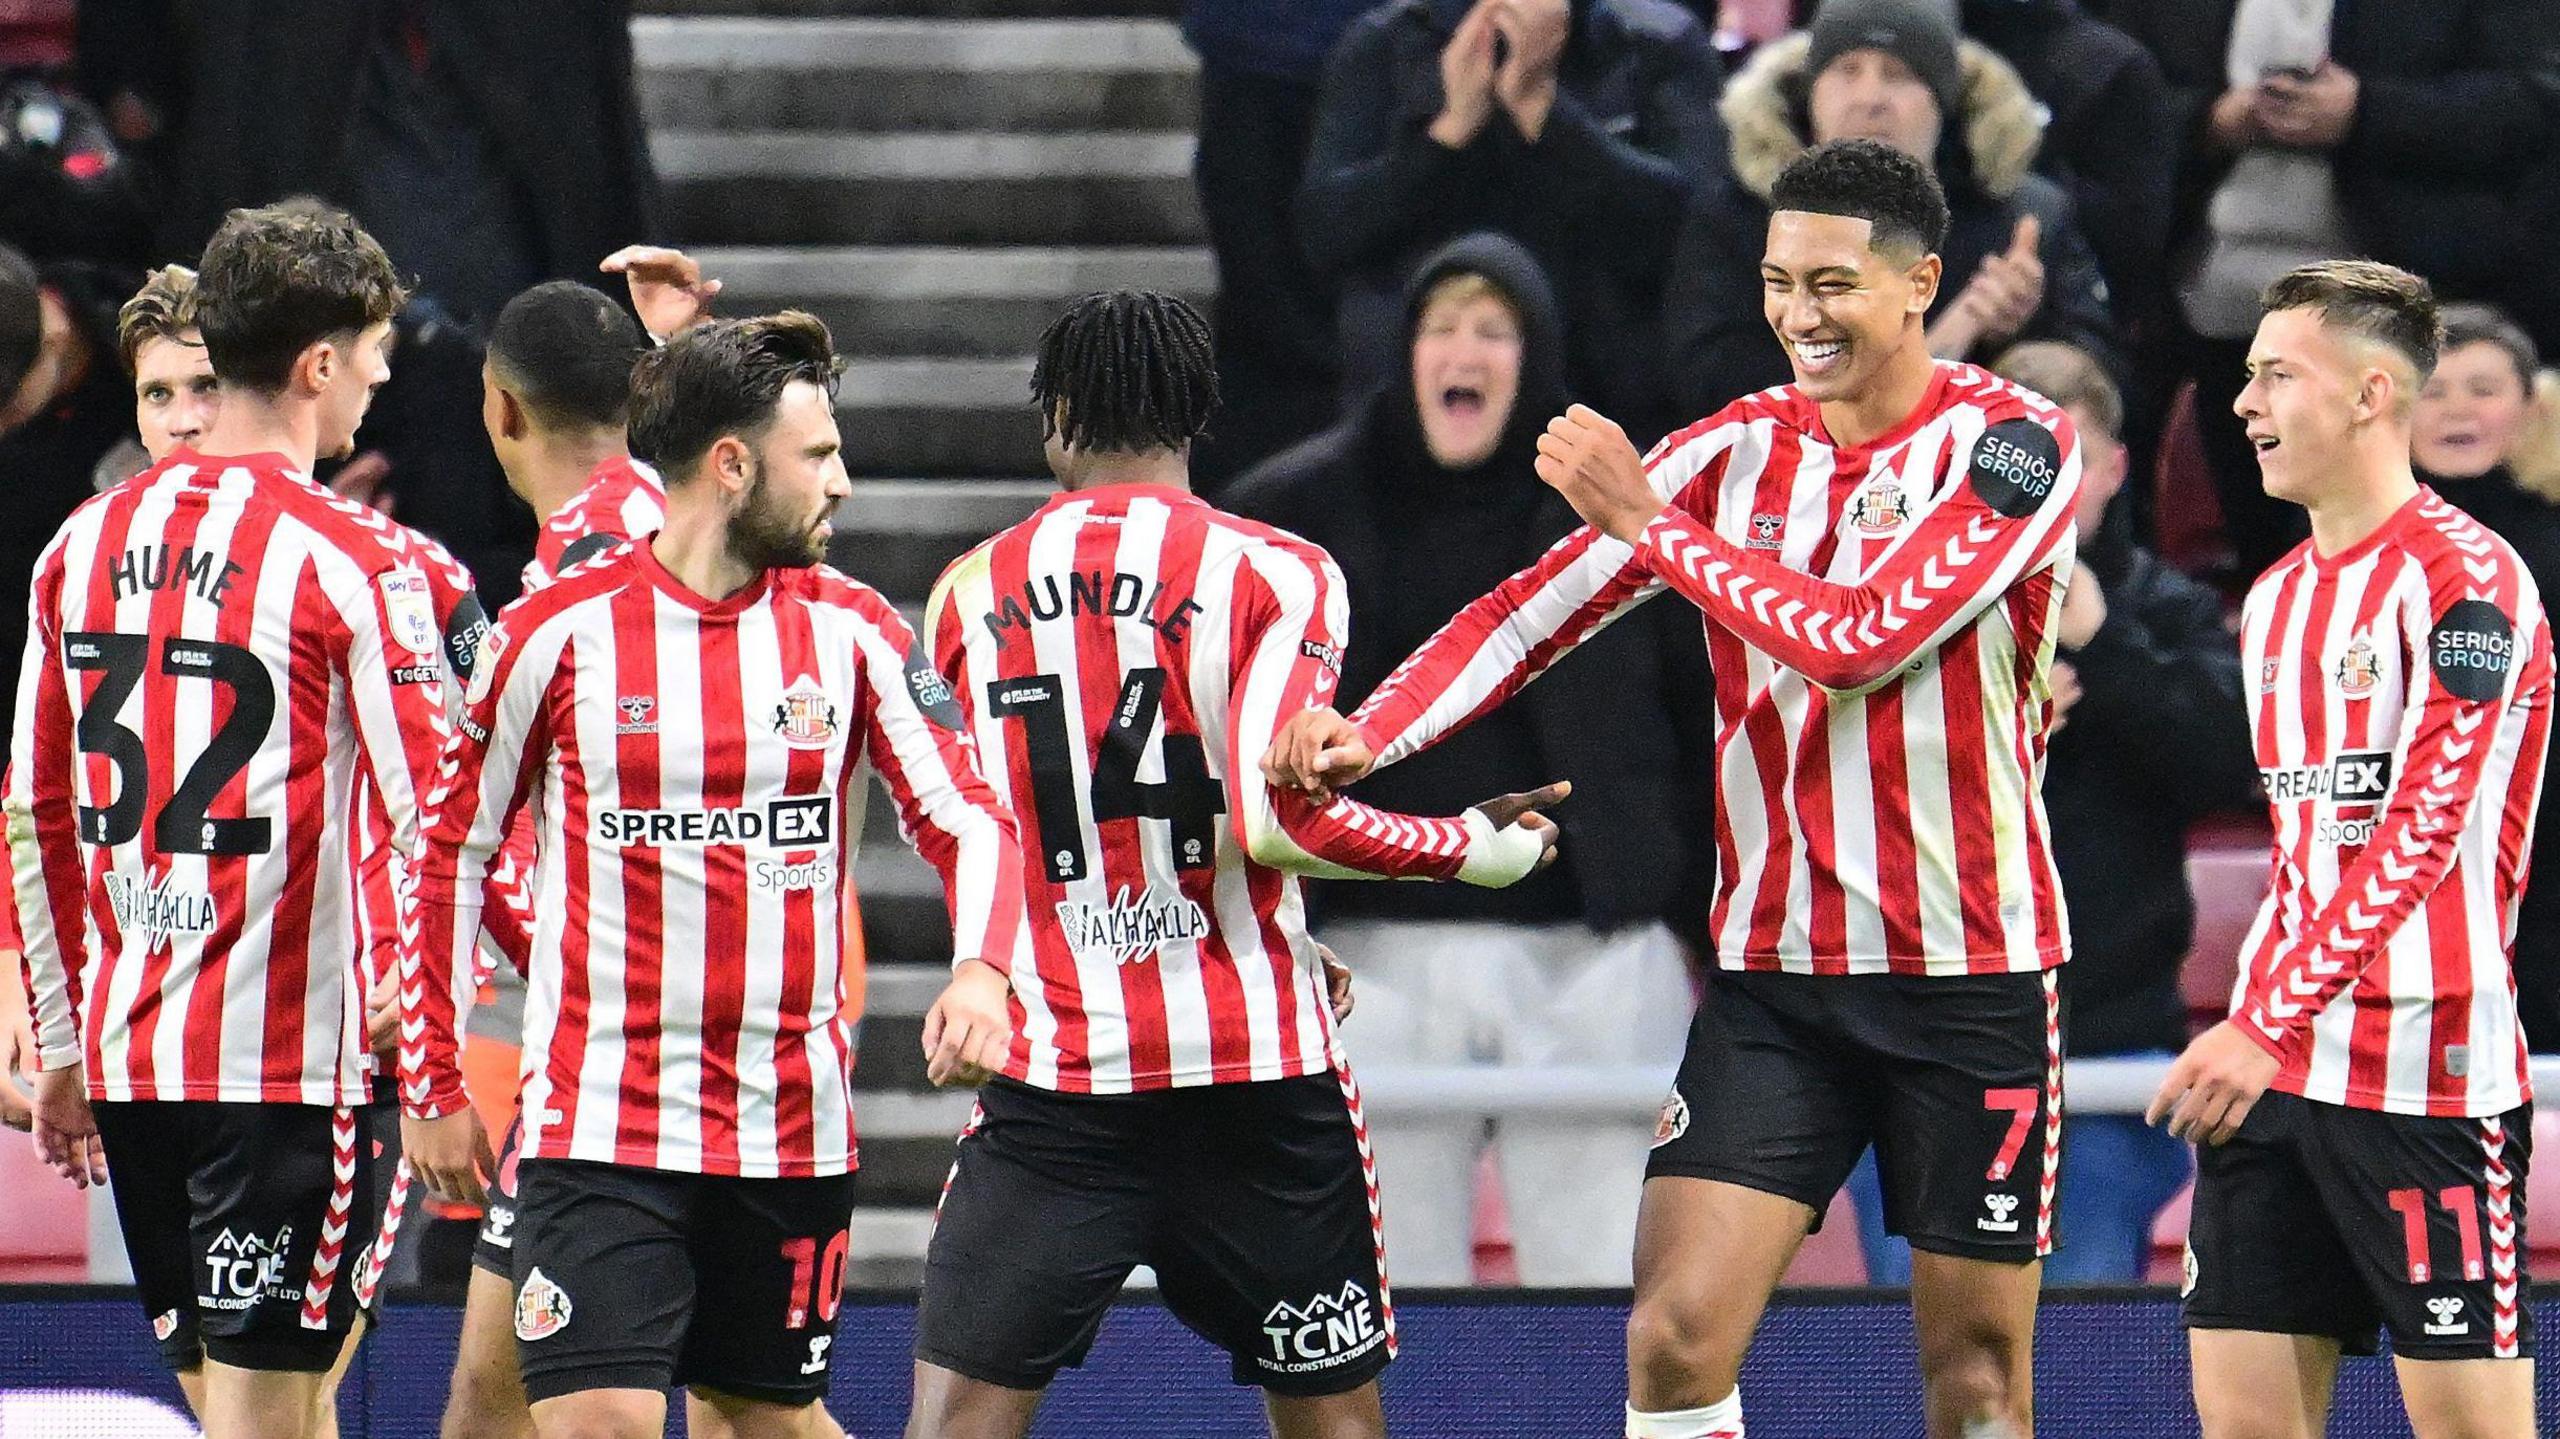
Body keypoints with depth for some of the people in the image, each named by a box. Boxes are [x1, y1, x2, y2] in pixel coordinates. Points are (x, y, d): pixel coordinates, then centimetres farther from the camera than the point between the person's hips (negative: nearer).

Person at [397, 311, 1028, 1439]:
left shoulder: (852, 632, 4)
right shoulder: (559, 634, -3)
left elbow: (970, 821, 3)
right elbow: (447, 854, 6)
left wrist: (981, 971, -19)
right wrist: (432, 1086, 6)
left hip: (792, 1127, 3)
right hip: (599, 1124, -3)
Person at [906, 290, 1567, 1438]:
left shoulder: (970, 593, 7)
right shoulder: (1277, 574, -4)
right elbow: (1280, 820, -15)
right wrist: (1474, 849, -1)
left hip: (1046, 1076, 1)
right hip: (1254, 1064, -1)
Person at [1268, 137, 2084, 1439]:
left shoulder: (2011, 444, -8)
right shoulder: (1734, 450, 6)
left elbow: (1860, 639, -19)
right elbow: (1538, 610, 1)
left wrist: (1650, 522, -13)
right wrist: (1369, 733, -15)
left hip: (1972, 977, -3)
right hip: (1774, 976, 3)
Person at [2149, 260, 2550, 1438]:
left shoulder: (2465, 578, -9)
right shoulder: (2275, 602, 18)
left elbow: (2422, 833, -16)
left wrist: (2266, 1024, -20)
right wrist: (2252, 1027, 15)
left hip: (2424, 1075, -8)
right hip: (2272, 1075, 8)